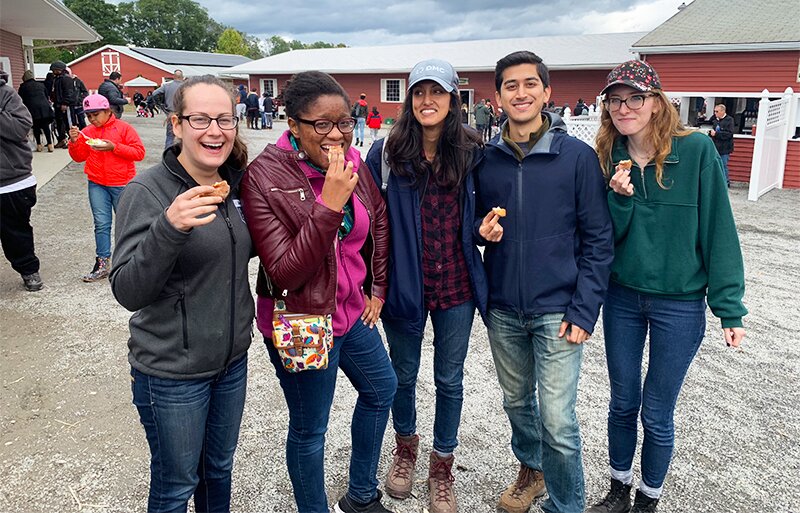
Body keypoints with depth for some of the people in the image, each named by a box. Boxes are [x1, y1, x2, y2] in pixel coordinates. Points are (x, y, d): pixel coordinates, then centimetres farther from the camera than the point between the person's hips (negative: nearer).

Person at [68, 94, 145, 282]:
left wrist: (114, 147, -19)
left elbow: (139, 152, -11)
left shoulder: (123, 128, -4)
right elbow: (79, 157, 11)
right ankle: (102, 263, 6)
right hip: (97, 185, 4)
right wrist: (74, 141, -7)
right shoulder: (87, 132, 8)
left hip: (122, 184, -3)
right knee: (101, 224, 2)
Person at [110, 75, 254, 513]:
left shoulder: (234, 183, 0)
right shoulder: (147, 191, -18)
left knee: (219, 467, 24)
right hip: (172, 373, -5)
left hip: (232, 358, 6)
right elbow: (128, 292, -23)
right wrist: (169, 227, -39)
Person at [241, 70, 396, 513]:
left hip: (351, 309, 8)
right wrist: (329, 206, -34)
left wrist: (378, 288, 13)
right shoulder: (265, 176, -22)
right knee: (309, 430, 8)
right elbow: (284, 274, -27)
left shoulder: (353, 161, -4)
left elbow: (378, 221, 14)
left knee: (382, 389, 25)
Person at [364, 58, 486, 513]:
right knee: (404, 375, 18)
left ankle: (443, 467, 35)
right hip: (404, 285, -1)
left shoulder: (473, 153, -3)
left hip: (457, 287, 1)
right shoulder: (386, 153, -7)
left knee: (450, 379, 13)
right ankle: (405, 446, 46)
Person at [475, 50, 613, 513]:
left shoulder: (578, 156, -7)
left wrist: (584, 310, -11)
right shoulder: (486, 159, 4)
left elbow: (598, 240, -6)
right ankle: (531, 469, 45)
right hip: (503, 309, 4)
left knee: (558, 422, -3)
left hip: (557, 311, -4)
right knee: (517, 402, 19)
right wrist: (482, 230, -8)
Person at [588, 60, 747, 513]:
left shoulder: (696, 150, -12)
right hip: (622, 298, 3)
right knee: (623, 402, 16)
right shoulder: (609, 158, 0)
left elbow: (718, 230, -10)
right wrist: (619, 198, -20)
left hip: (679, 304, -3)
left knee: (657, 414, 9)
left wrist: (729, 307, -10)